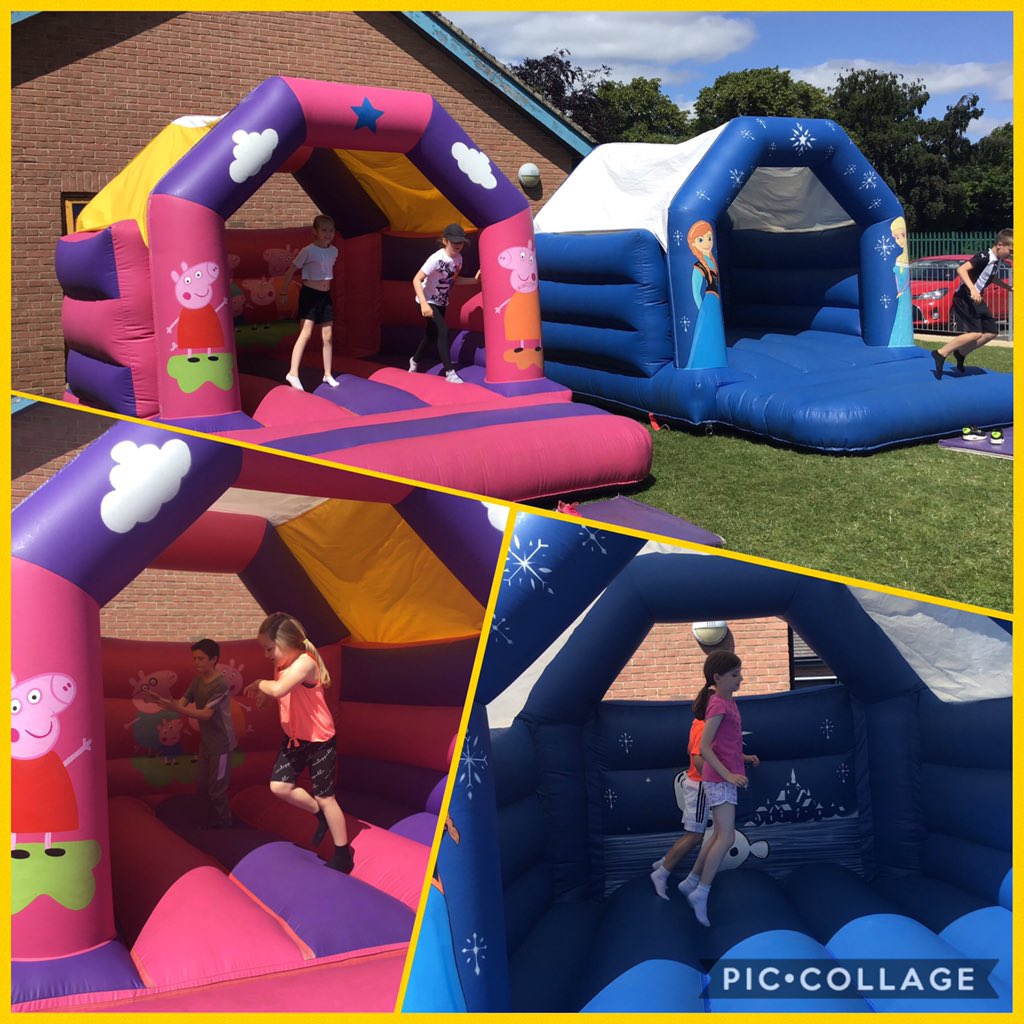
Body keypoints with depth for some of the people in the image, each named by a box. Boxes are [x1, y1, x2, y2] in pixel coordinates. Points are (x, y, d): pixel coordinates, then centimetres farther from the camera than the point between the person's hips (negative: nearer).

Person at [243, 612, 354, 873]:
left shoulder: (305, 662, -27)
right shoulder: (281, 665, 0)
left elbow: (279, 690, -40)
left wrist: (259, 683, -24)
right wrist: (261, 690, -4)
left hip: (320, 741, -8)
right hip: (295, 738, 8)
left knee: (324, 797, 2)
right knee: (279, 786, 2)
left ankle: (343, 855, 17)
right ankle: (320, 816, 26)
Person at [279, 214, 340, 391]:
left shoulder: (334, 251, 4)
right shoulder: (308, 251, -14)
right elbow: (291, 271, -8)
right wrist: (283, 293, -5)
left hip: (325, 296, 6)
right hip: (309, 294, -6)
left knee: (328, 336, 9)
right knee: (305, 334, -15)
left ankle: (328, 374, 19)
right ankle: (293, 373, -17)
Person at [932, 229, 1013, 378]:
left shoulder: (996, 261, 10)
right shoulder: (984, 257, -19)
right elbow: (961, 269, -30)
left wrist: (1009, 287, 27)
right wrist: (972, 289, -39)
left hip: (976, 300, 10)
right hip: (964, 298, -10)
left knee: (992, 332, 9)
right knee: (975, 333, -18)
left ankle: (961, 353, 15)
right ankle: (941, 354, -12)